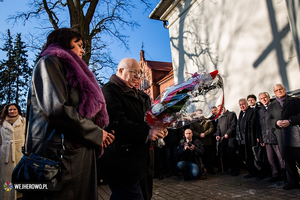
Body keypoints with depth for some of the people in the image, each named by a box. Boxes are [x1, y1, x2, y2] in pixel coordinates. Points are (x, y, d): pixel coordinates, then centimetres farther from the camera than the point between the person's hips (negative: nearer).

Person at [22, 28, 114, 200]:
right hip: (59, 155, -8)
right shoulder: (49, 62, -3)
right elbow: (55, 108, -18)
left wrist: (100, 134, 6)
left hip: (82, 156, 8)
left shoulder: (74, 71, 23)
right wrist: (96, 134, -10)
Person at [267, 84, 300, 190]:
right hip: (282, 135, 2)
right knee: (288, 159, 5)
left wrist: (290, 121, -16)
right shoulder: (271, 106, 15)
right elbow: (269, 120, 10)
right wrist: (276, 122, -10)